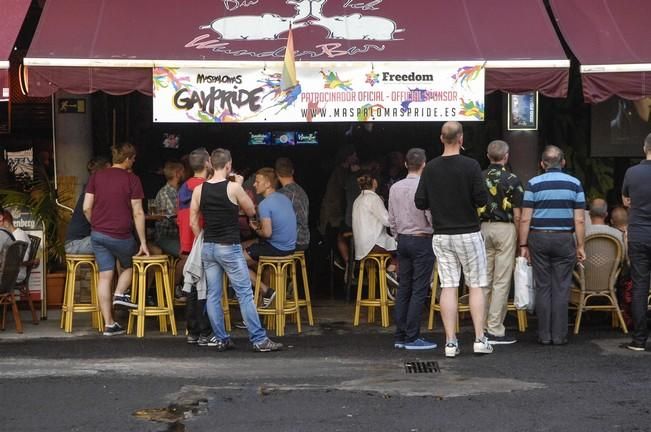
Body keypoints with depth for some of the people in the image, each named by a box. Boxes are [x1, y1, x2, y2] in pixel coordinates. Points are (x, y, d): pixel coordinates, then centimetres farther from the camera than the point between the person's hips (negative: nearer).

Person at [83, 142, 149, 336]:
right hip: (121, 235, -4)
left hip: (98, 234, 4)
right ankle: (120, 293, 1)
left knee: (105, 276, 6)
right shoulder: (131, 179, -7)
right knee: (129, 265, 25)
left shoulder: (96, 176, 5)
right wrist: (143, 242, -4)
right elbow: (138, 213, -8)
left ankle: (109, 324, 6)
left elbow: (86, 208, 3)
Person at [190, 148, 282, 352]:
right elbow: (251, 211, 3)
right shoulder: (233, 188, -11)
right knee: (245, 294, -1)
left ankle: (221, 339, 12)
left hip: (208, 247, 5)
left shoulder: (199, 190, 2)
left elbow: (193, 222, 5)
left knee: (213, 295, 9)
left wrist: (204, 242, 15)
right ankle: (259, 339, -1)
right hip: (229, 247, -5)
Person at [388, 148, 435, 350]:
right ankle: (412, 337, -4)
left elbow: (392, 220, 10)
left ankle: (400, 336, 11)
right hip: (422, 240, -7)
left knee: (403, 288, 10)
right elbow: (431, 217, -14)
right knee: (419, 290, -4)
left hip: (403, 239, 7)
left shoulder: (395, 188, 6)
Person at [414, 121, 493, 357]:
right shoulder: (470, 165, -10)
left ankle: (451, 342, 3)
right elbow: (482, 200, -14)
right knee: (476, 286, 5)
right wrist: (467, 199, 8)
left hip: (441, 235, 3)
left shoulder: (430, 168, 0)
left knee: (448, 287, 3)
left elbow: (420, 202, 1)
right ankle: (480, 340, 3)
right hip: (468, 233, -3)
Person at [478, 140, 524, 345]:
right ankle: (495, 330, -4)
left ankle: (482, 328, 14)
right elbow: (517, 215, -7)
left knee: (484, 280, 11)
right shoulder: (512, 179, -6)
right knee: (501, 282, -2)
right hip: (504, 228, -4)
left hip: (482, 228, 4)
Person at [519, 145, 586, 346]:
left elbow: (525, 219, -4)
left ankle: (544, 335, 6)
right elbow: (579, 220, -2)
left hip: (539, 239, 0)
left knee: (543, 287, 5)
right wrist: (580, 246, 5)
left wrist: (523, 245, 2)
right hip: (564, 239, 0)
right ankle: (559, 335, 3)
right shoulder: (575, 184, 1)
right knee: (561, 288, 3)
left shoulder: (534, 184, -1)